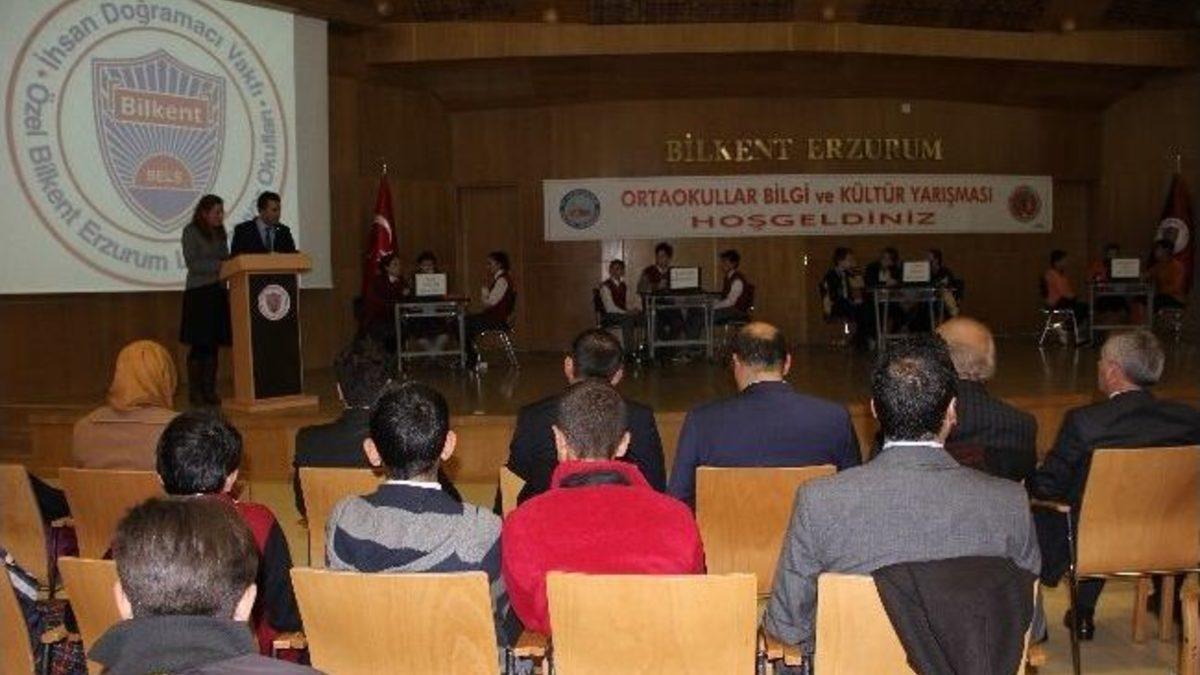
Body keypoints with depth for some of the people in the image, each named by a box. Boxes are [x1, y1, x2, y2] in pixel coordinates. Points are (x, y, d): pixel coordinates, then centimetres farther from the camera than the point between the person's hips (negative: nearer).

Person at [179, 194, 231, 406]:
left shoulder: (220, 233, 15)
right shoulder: (191, 232, -4)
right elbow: (192, 264, -12)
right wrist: (218, 265, -20)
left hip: (218, 292, 6)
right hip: (198, 293, -6)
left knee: (214, 344, 5)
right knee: (199, 344, -5)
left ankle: (210, 391, 10)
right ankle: (195, 393, 2)